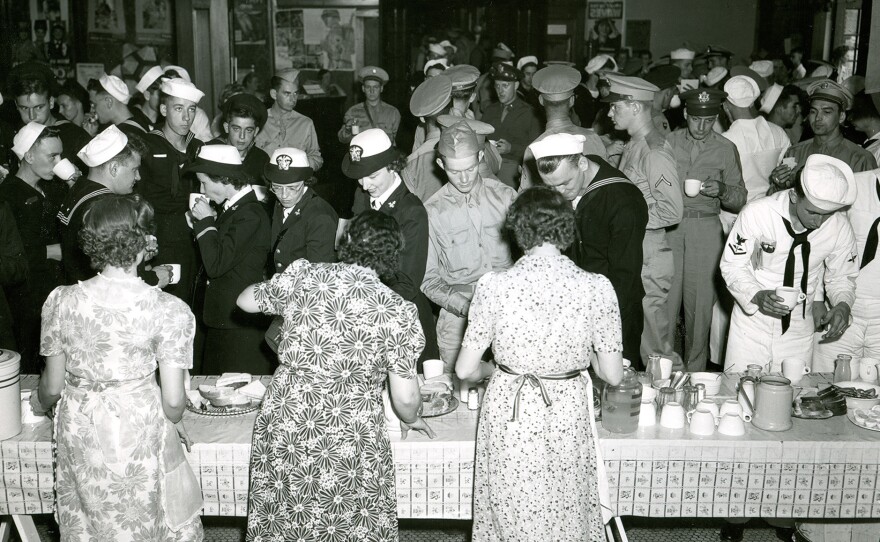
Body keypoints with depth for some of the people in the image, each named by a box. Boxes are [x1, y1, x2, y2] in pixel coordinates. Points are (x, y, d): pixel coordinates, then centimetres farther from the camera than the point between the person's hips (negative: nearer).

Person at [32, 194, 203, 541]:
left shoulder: (61, 301, -11)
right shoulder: (168, 311, -19)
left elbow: (53, 385, 0)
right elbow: (173, 401, -16)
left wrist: (40, 404, 23)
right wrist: (173, 420, 7)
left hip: (79, 434, 3)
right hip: (139, 436, -2)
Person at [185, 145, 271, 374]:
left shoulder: (250, 215, -19)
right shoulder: (231, 207, 10)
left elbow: (216, 265, -21)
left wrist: (206, 221, -12)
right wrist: (200, 223, 5)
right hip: (222, 318, 10)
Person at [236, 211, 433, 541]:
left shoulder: (302, 277, -7)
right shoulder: (398, 313, -13)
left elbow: (245, 301, 11)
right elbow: (406, 400, -8)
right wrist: (411, 420, 14)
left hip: (284, 432, 3)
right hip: (349, 446, -2)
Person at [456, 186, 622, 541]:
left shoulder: (494, 286, -13)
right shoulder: (596, 288, -12)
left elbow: (465, 371, -6)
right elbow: (613, 375, -6)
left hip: (508, 414, 0)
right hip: (568, 417, 0)